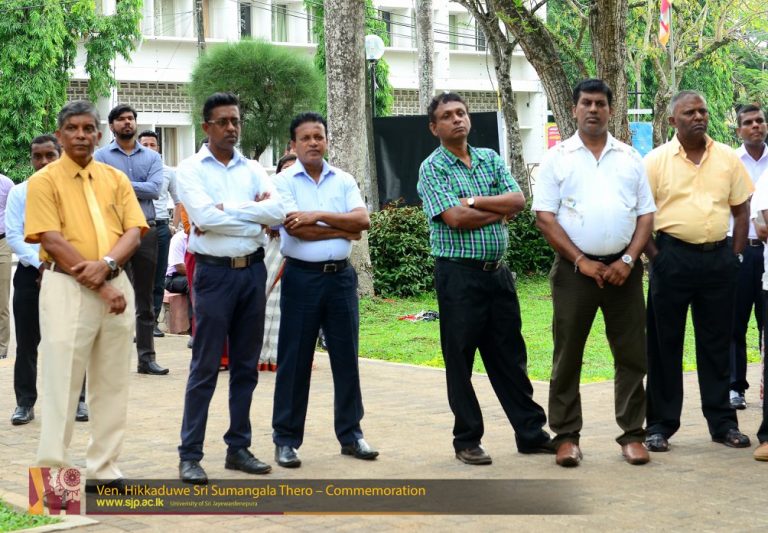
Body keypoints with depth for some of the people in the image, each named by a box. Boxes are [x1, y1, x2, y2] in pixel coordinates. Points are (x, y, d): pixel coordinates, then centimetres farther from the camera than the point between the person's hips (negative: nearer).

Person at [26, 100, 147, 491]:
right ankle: (52, 472, 3)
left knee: (111, 383, 8)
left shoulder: (116, 179, 12)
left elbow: (133, 232, 4)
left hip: (116, 285, 5)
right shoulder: (44, 181, -2)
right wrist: (101, 287, -14)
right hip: (67, 287, -5)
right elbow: (52, 242, -11)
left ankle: (103, 469, 17)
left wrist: (106, 264, -16)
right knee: (62, 383, -4)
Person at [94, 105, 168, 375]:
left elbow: (155, 189, -5)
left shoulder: (152, 157, 11)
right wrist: (139, 190, -11)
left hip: (146, 230, 3)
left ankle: (147, 357, 11)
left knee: (145, 299, 7)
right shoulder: (101, 156, 4)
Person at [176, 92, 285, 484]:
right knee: (205, 367, -3)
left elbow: (277, 211, -6)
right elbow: (204, 216, -18)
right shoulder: (191, 169, -1)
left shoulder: (252, 169, 11)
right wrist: (255, 218, -10)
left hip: (252, 271, 5)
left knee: (246, 365, 10)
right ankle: (190, 455, 2)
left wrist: (226, 209, -13)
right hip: (214, 273, -5)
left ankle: (238, 448, 19)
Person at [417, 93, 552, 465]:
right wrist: (500, 209, -6)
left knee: (510, 355, 10)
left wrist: (474, 201, -13)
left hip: (497, 271, 5)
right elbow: (455, 218, -17)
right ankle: (467, 440, 12)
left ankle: (531, 433, 17)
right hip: (458, 273, -5)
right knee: (459, 358, 2)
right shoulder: (432, 169, -5)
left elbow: (518, 201, -1)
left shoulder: (490, 159, 12)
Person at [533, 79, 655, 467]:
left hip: (623, 268, 2)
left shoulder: (630, 158, 10)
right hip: (575, 269, -2)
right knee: (567, 356, 1)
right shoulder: (557, 158, 2)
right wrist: (581, 261, -10)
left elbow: (646, 216, 8)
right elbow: (545, 218, -4)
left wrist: (628, 260, -7)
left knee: (631, 355, 3)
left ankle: (632, 434, 12)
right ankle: (566, 435, 10)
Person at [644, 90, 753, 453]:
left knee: (716, 344, 9)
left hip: (718, 258, 2)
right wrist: (655, 257, -8)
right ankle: (660, 425, 11)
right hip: (673, 257, -2)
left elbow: (741, 209, 11)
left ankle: (723, 423, 18)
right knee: (665, 344, 4)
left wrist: (735, 255, 4)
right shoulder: (656, 161, -2)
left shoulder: (727, 158, 6)